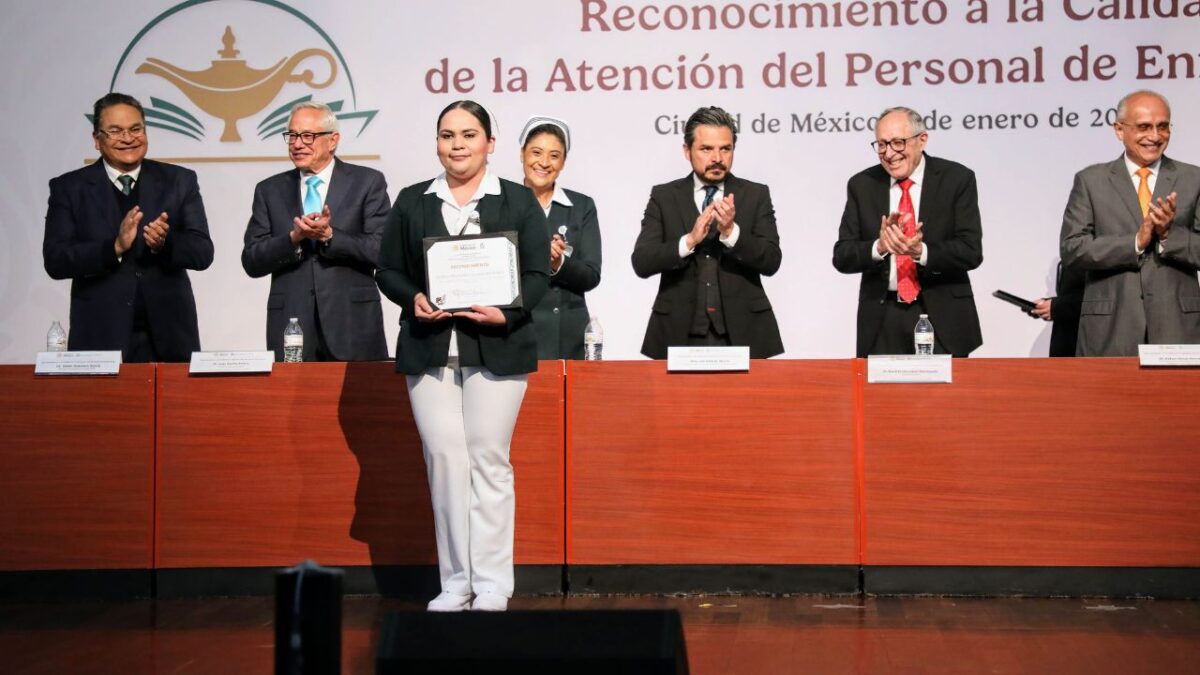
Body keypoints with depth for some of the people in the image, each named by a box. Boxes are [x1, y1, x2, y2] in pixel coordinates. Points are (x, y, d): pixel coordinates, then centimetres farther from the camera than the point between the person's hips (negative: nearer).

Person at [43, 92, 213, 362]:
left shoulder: (179, 181, 6)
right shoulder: (69, 188, 4)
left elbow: (203, 253, 0)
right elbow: (55, 261, -5)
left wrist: (165, 243, -20)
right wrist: (115, 247, -20)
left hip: (168, 338, 1)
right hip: (100, 339, -1)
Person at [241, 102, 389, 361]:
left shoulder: (367, 182, 4)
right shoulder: (269, 190, 11)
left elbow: (382, 250, -5)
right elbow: (251, 262, 4)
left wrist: (328, 235, -16)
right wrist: (294, 237, -12)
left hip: (353, 329, -2)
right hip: (291, 329, 2)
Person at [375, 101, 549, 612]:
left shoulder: (518, 201, 8)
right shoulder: (412, 202, 13)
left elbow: (537, 274, 3)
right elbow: (388, 270, 11)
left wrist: (506, 312, -15)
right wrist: (413, 299, -10)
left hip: (496, 348, -2)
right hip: (429, 349, 2)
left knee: (489, 459, -1)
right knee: (444, 458, -2)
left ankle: (491, 584, 7)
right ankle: (455, 583, 7)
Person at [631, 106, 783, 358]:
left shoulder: (756, 195, 5)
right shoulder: (663, 196, 5)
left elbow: (771, 261, -3)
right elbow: (641, 262, -4)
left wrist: (731, 232, -19)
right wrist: (689, 240, -18)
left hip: (742, 332, 0)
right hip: (680, 334, 0)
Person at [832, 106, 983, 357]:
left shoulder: (957, 179, -2)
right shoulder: (862, 185, 4)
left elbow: (972, 251, -9)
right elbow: (842, 257, -1)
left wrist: (920, 251, -25)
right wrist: (879, 247, -21)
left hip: (943, 317, -1)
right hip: (882, 321, 2)